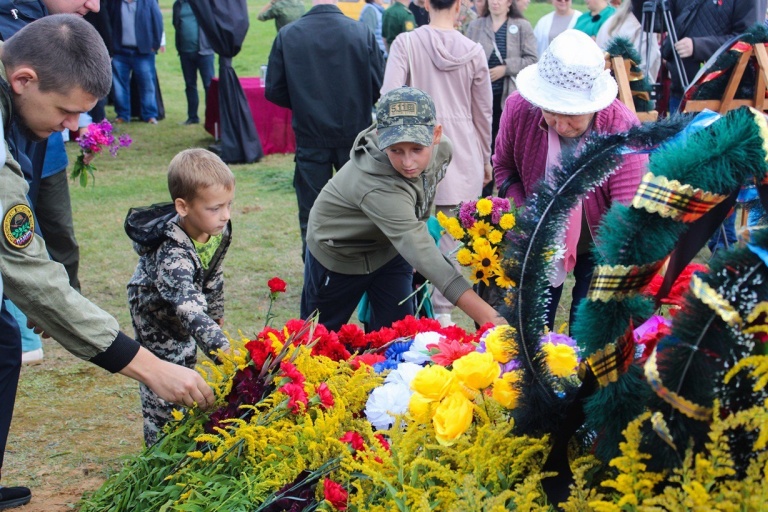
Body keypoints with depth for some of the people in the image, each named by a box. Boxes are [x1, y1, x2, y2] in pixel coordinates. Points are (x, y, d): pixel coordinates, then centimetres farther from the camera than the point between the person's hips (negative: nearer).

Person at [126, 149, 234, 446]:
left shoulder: (218, 231, -20)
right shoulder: (171, 254, -44)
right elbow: (190, 309, -56)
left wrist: (216, 314, 13)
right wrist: (223, 348, -67)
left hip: (183, 306, 8)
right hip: (155, 312, -8)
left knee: (187, 365, 20)